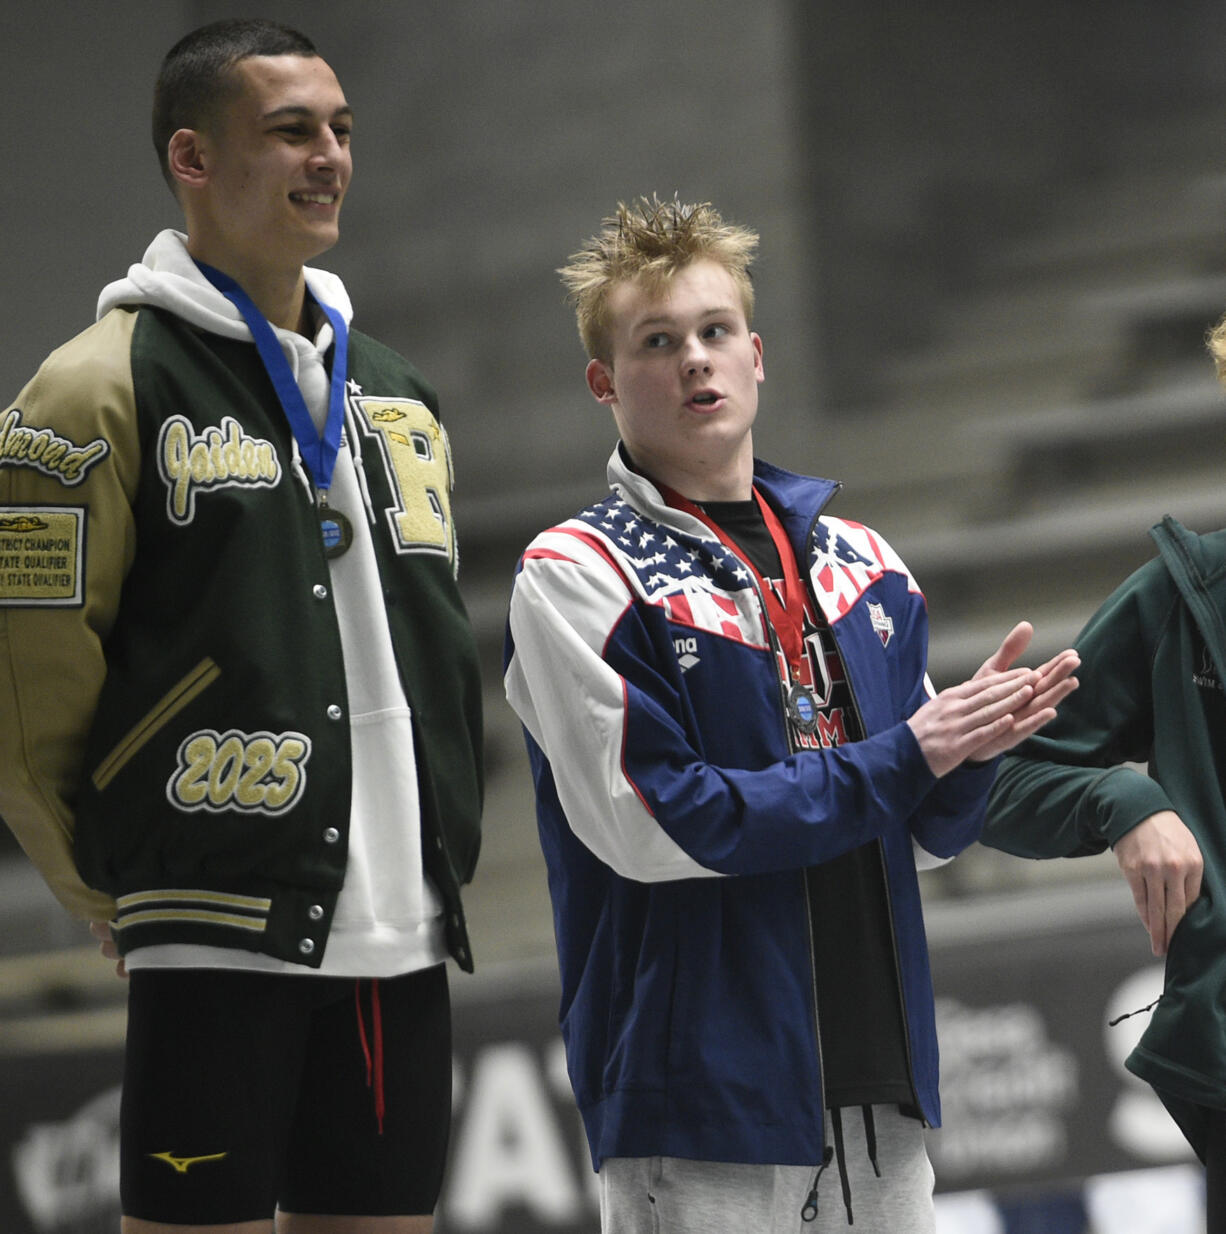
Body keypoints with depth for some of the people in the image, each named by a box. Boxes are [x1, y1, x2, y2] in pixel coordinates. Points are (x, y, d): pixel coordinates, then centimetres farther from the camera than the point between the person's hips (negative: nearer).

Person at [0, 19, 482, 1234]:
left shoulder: (397, 398, 17)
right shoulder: (107, 385, -5)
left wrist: (445, 854, 17)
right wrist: (112, 887, -1)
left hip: (401, 944, 7)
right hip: (217, 939, -6)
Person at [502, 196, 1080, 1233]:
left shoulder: (864, 565, 13)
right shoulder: (575, 575, -4)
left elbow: (925, 837, 14)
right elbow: (650, 826, -14)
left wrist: (972, 750, -9)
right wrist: (904, 759, -13)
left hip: (879, 1086, 5)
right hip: (700, 1098, -5)